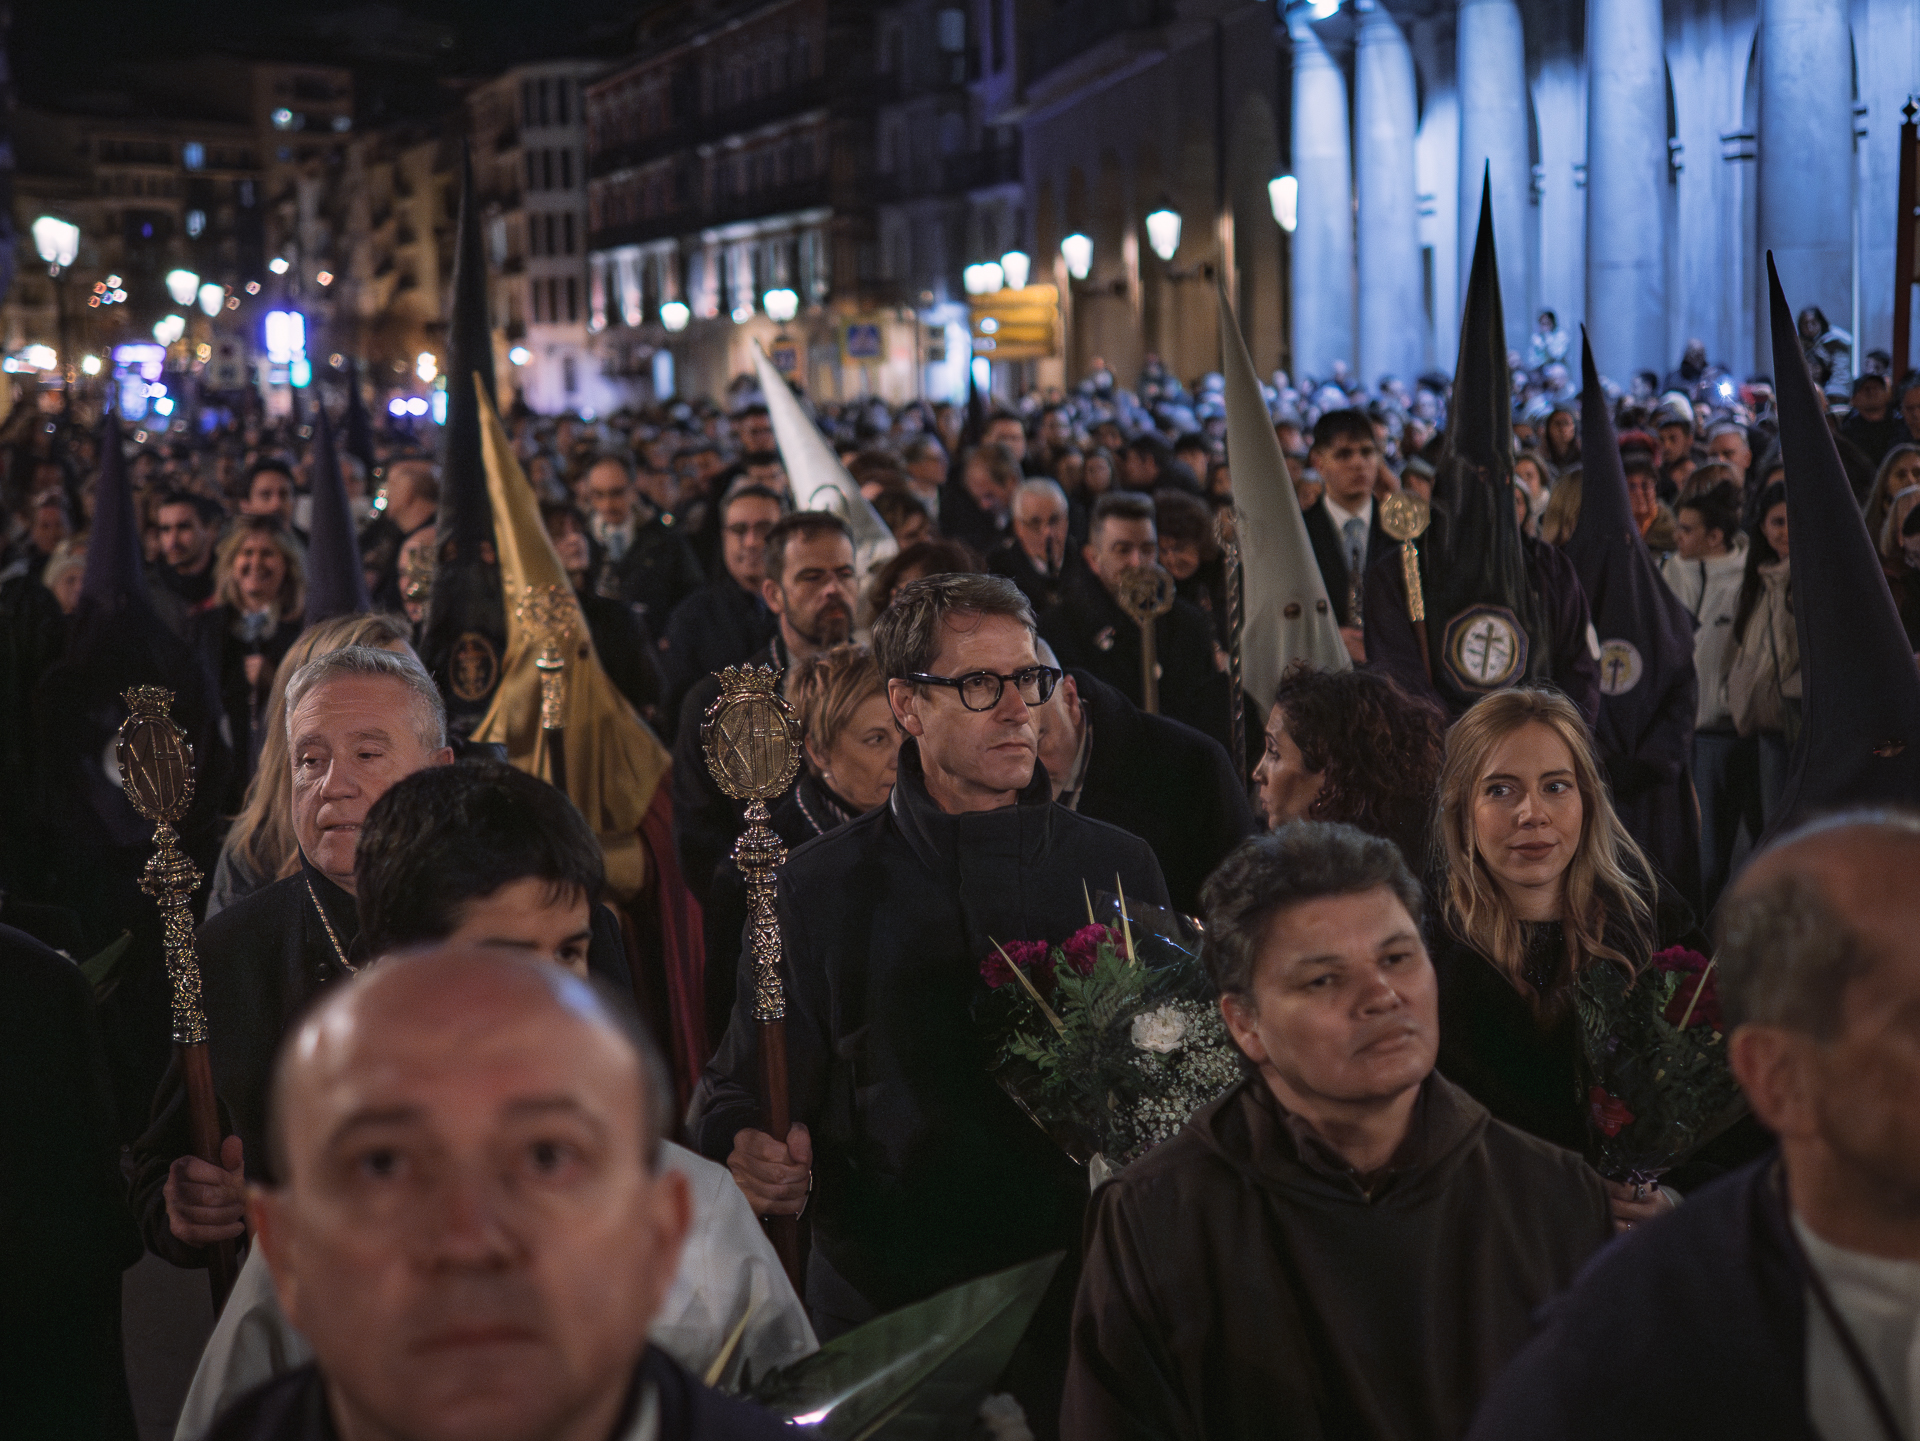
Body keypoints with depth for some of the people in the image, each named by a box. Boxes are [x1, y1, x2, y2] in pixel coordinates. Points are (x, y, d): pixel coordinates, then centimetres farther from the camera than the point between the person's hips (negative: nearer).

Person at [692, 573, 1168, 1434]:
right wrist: (745, 1151, -20)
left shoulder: (1119, 869, 4)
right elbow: (738, 1083, 2)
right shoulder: (822, 887, 0)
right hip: (886, 1305, -1)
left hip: (1082, 1297, 1)